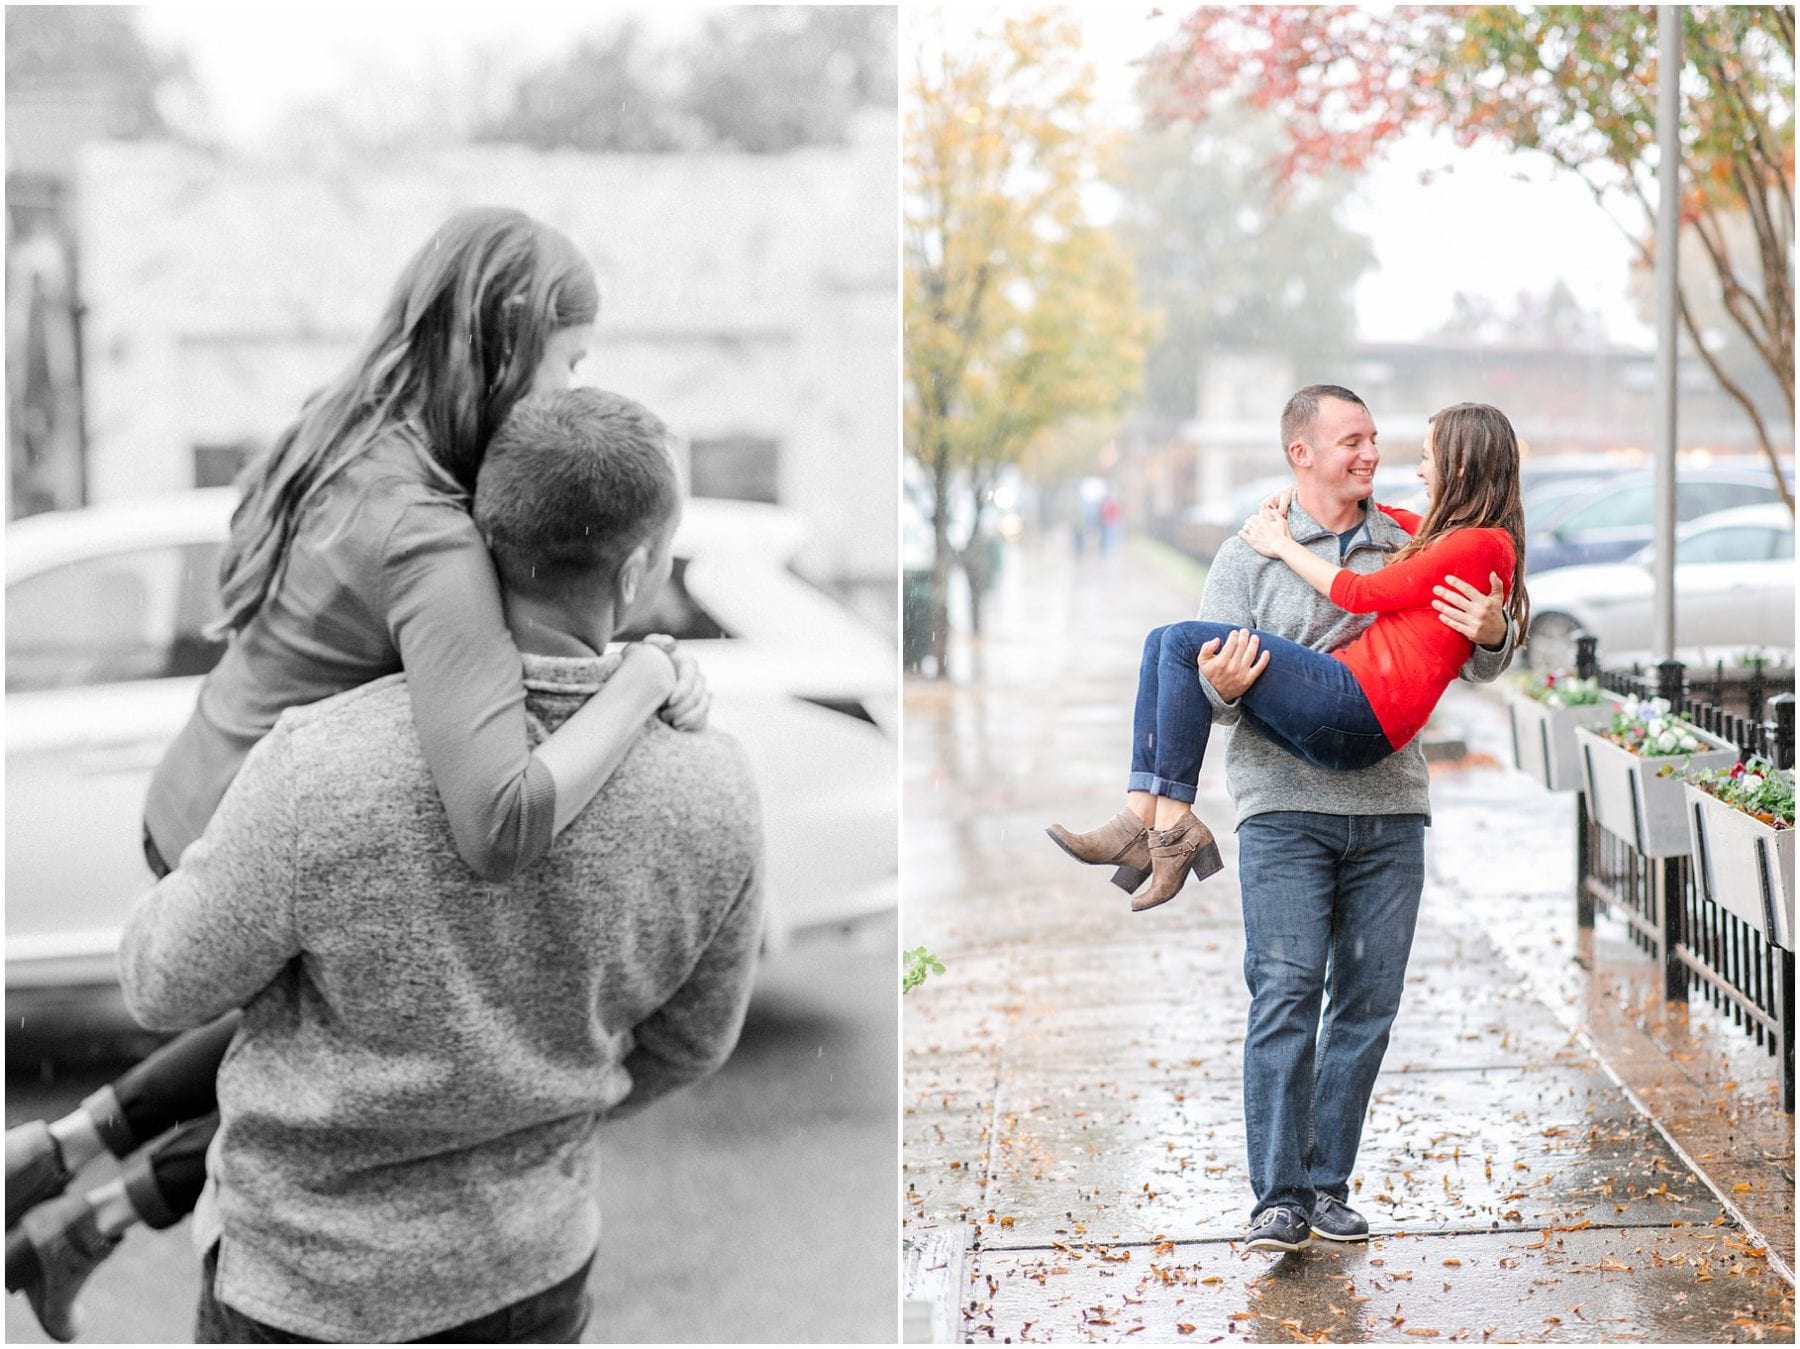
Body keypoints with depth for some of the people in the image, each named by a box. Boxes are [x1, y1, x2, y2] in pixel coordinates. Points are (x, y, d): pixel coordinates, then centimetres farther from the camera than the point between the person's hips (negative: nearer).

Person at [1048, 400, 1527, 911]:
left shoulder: (1482, 544, -5)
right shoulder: (1446, 534, 23)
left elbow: (1362, 594, -4)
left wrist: (1283, 546, 9)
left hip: (1361, 711, -10)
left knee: (1187, 642, -16)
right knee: (1162, 643, 5)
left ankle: (1173, 825, -17)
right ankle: (1142, 817, -9)